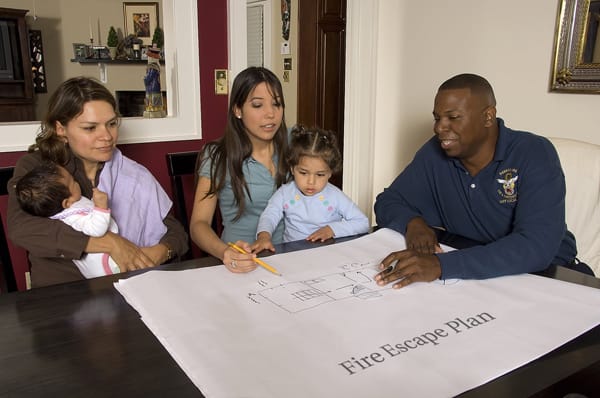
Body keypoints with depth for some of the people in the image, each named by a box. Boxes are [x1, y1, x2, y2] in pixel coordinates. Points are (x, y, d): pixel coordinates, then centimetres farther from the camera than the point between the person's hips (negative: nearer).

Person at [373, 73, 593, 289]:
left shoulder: (535, 154, -18)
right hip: (470, 274, 3)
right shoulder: (435, 153, -6)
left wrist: (441, 264, -41)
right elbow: (387, 202, 3)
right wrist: (413, 222, -21)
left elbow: (537, 246, -30)